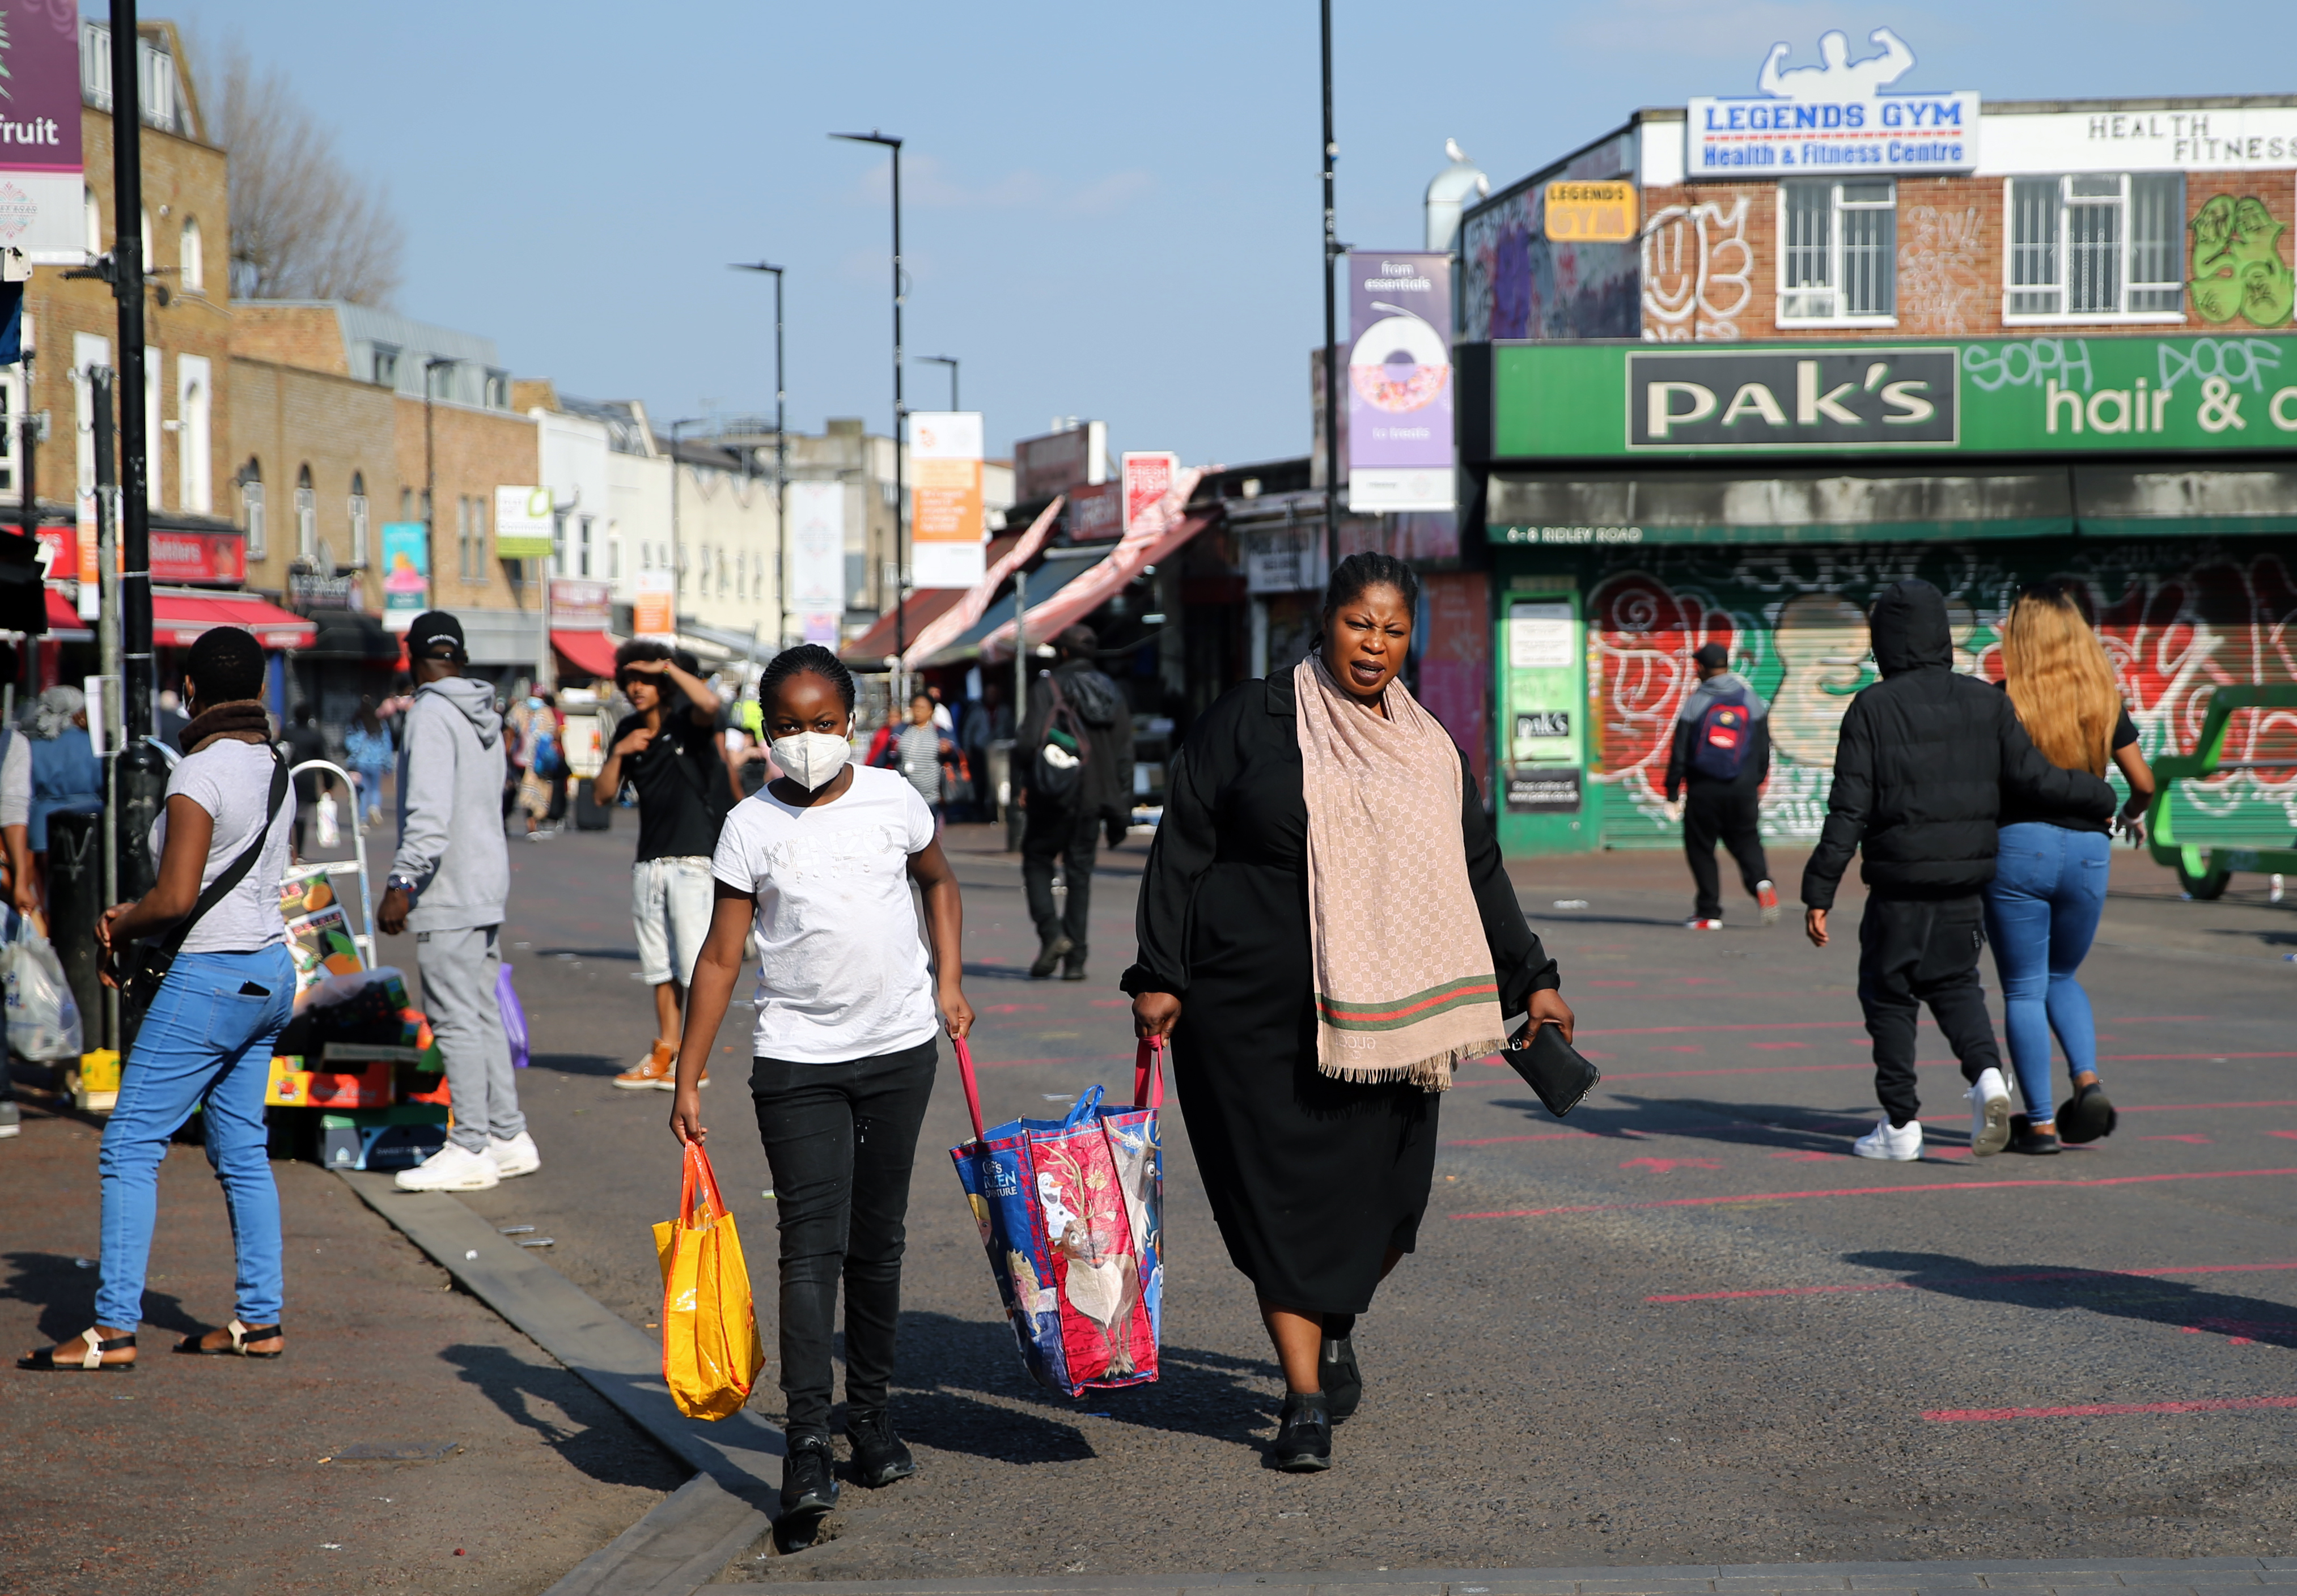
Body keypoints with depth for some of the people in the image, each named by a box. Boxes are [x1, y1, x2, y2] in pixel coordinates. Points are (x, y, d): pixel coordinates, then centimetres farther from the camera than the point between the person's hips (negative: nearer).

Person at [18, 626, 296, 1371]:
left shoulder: (199, 774, -17)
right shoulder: (275, 767, 9)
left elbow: (176, 899, -20)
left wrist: (118, 929, -1)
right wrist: (133, 915, 10)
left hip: (209, 980, -9)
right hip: (271, 973, 9)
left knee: (130, 1148, -4)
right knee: (240, 1150, 14)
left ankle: (113, 1329, -6)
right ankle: (260, 1320, 16)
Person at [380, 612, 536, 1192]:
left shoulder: (432, 714, -13)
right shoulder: (486, 718, 13)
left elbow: (430, 813, -22)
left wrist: (401, 884, -20)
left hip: (449, 894, -9)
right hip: (488, 883, 9)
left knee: (456, 1019, -7)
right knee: (483, 1014, 14)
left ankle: (470, 1149, -6)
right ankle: (509, 1138, 16)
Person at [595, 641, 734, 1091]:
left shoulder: (688, 722, -5)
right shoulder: (628, 731, 12)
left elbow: (709, 704, -30)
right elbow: (603, 796, 12)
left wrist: (668, 666, -20)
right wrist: (618, 754, -5)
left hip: (694, 859, -6)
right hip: (649, 863, 6)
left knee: (696, 962, -7)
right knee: (660, 965, 10)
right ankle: (665, 1052, 16)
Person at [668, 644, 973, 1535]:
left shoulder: (892, 800, 1)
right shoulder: (754, 826, -5)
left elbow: (938, 881, 21)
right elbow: (721, 956, -3)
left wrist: (949, 981, 10)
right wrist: (688, 1080, -4)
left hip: (900, 1046, 3)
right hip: (796, 1059, -2)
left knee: (878, 1240, 11)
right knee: (812, 1244, -10)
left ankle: (871, 1412, 24)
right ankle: (807, 1443, -13)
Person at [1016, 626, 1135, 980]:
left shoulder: (1047, 687, -6)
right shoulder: (1112, 693, 11)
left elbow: (1030, 739, -16)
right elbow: (1124, 753, 10)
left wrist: (1020, 784, -6)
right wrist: (1121, 808, 13)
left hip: (1055, 795, -4)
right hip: (1093, 799, 4)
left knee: (1037, 861, 10)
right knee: (1080, 874, 8)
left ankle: (1051, 933, -10)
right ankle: (1075, 958, 3)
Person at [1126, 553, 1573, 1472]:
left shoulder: (1429, 750, 13)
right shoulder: (1251, 722, 1)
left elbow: (1478, 871, 20)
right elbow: (1181, 849, 0)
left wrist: (1532, 979, 18)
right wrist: (1160, 975, -6)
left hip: (1382, 1014, 3)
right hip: (1257, 1008, -3)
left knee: (1382, 1191, 1)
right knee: (1283, 1190, -4)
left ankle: (1334, 1330, 32)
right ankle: (1305, 1400, 3)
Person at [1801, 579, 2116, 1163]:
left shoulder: (1872, 708, -8)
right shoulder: (1985, 703, 2)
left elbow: (1848, 811, -11)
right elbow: (2032, 777, 0)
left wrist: (1818, 893, -9)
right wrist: (2100, 798, 18)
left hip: (1899, 882, -4)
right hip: (1966, 880, 4)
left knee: (1888, 994, 9)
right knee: (1954, 983, 20)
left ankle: (1900, 1125, 10)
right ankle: (1986, 1074, -5)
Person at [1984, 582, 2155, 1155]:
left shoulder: (2002, 701, -7)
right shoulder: (2104, 701, 4)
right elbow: (2143, 781, 7)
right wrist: (2131, 814, 28)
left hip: (2018, 845, -4)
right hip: (2087, 849, 4)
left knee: (2023, 989, 5)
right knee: (2062, 978, 22)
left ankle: (2040, 1122, 4)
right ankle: (2088, 1081, 0)